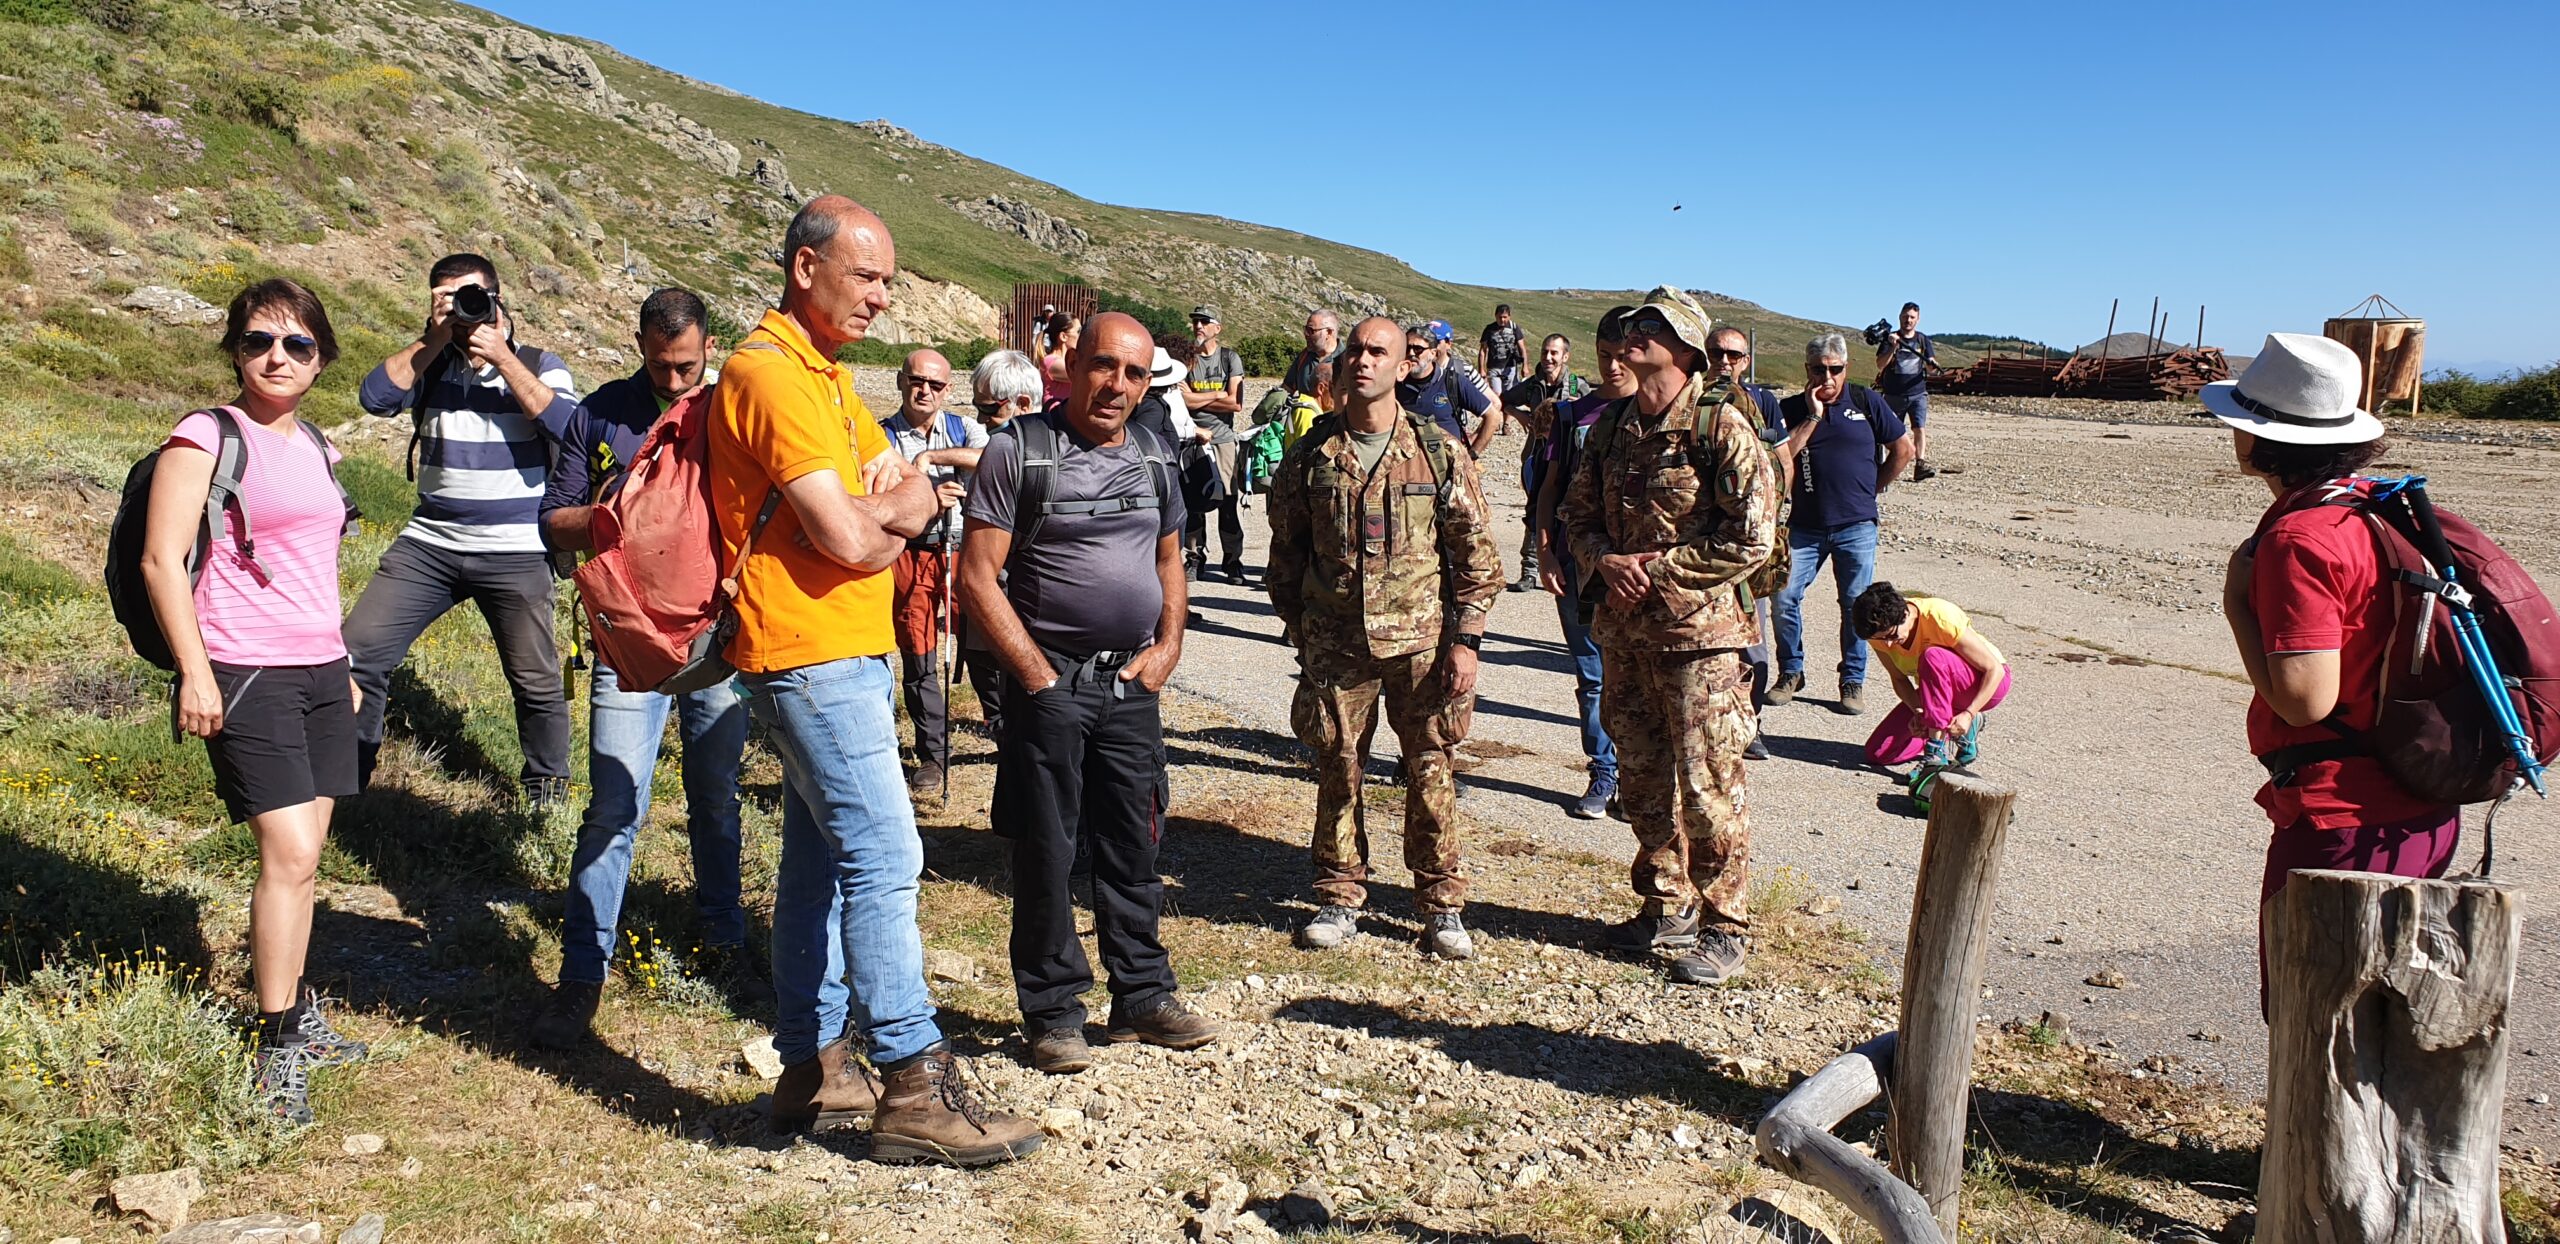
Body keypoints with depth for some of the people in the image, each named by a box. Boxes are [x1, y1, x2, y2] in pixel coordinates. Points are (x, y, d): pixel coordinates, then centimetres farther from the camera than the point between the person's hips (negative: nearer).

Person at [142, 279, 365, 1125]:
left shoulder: (315, 447, 15)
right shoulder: (207, 437, -6)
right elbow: (161, 560, -10)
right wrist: (194, 673, -17)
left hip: (320, 669, 7)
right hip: (245, 674, -7)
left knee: (302, 856, 10)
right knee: (289, 856, -12)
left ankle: (297, 1015, 21)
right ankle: (278, 1050, -2)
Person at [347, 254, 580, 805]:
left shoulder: (539, 365, 3)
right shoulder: (429, 362, 8)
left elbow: (567, 425, -16)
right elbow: (376, 397, -9)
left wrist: (501, 356, -15)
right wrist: (434, 339, -11)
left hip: (514, 552, -2)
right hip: (429, 544, 3)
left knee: (536, 680, 2)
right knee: (358, 652, -1)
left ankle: (548, 788, 23)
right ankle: (346, 774, 17)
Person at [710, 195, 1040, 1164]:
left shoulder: (826, 374, 18)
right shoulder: (771, 373, -14)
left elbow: (918, 501, 11)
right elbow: (848, 539, -21)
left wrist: (873, 512, -11)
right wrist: (882, 511, 0)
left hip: (848, 654, 10)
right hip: (812, 655, -10)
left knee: (819, 859, 13)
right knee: (883, 858, -11)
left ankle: (811, 1068, 22)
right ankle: (912, 1088, -6)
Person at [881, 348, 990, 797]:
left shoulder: (963, 428, 7)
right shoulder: (881, 436, 3)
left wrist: (934, 456, -24)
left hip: (965, 550, 1)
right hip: (910, 555, 0)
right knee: (918, 659, 4)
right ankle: (932, 757, 15)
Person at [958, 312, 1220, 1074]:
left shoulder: (1154, 459, 10)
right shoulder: (1019, 452, -7)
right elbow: (978, 576, -10)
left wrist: (1169, 645, 6)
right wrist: (1036, 671, -13)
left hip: (1133, 683, 5)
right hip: (1050, 684, -5)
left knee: (1135, 846, 12)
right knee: (1047, 852, 3)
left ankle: (1143, 996, 25)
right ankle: (1053, 1012, 16)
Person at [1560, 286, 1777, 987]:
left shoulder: (1721, 426, -12)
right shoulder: (1613, 424, 8)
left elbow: (1751, 539, -15)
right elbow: (1578, 510, 17)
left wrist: (1655, 568, -14)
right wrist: (1602, 561, -4)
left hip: (1697, 630, -6)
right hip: (1623, 627, 7)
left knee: (1707, 782, -1)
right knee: (1642, 776, 15)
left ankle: (1724, 927, 14)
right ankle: (1667, 908, 30)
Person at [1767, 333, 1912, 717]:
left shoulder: (1866, 402, 5)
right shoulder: (1791, 409, 6)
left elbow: (1903, 448, 11)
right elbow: (1781, 455, -9)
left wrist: (1873, 488, 9)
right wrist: (1813, 416, -11)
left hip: (1856, 526, -1)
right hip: (1805, 525, 1)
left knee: (1856, 605, 2)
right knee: (1783, 597, -6)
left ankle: (1853, 681, 14)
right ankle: (1790, 673, 11)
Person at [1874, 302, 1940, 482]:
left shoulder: (1923, 340, 7)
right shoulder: (1889, 338, 1)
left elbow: (1930, 367, 1)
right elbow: (1880, 365, -10)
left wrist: (1933, 364, -23)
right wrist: (1893, 347, -23)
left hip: (1917, 394, 0)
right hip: (1893, 395, 0)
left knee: (1920, 429, -14)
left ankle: (1920, 466, -22)